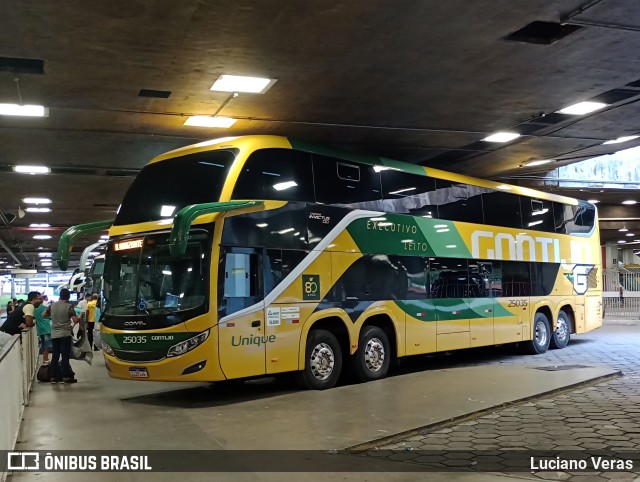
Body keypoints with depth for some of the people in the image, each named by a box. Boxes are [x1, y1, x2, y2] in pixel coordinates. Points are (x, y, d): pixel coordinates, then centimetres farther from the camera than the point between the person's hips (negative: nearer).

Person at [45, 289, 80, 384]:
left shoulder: (52, 305, 5)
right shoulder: (69, 306, -9)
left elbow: (44, 315, 20)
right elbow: (75, 320, -14)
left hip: (54, 334, 5)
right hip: (65, 334, -5)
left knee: (55, 356, 10)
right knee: (65, 356, -1)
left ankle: (54, 377, 13)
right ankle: (66, 377, 1)